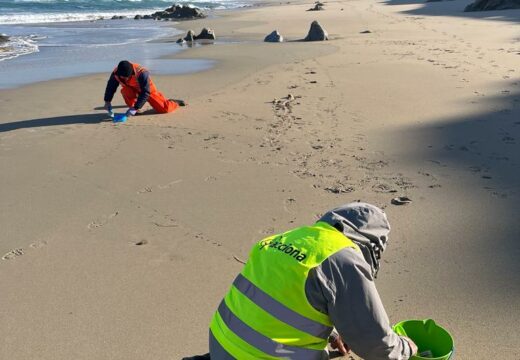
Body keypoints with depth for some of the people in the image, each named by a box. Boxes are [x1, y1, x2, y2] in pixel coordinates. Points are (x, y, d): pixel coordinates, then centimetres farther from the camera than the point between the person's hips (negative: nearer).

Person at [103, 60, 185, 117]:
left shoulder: (142, 74, -39)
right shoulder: (116, 73, -25)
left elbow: (145, 93, -35)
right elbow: (111, 87, -8)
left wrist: (135, 108, -39)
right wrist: (107, 102, -16)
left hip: (148, 89, -3)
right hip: (133, 90, 3)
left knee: (164, 109, -10)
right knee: (125, 91, -34)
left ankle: (175, 102, 25)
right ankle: (132, 106, -7)